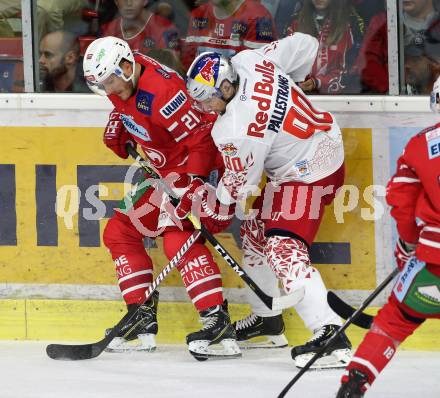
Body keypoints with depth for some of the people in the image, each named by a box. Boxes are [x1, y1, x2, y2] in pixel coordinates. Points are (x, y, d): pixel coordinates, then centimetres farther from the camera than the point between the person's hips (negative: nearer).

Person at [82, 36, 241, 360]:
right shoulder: (122, 80, -1)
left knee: (178, 238, -27)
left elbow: (201, 139, -29)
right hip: (166, 172, 11)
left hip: (201, 166, -11)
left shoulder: (161, 90, -29)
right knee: (120, 232, 11)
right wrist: (118, 135, 9)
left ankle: (220, 325, -33)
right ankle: (143, 319, 14)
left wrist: (190, 189, -34)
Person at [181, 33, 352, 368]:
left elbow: (238, 188, -16)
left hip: (308, 176, -11)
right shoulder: (249, 60, -10)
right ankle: (266, 316, 35)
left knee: (283, 249, -20)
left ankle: (329, 333, -30)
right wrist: (288, 87, 19)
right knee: (255, 232, 20)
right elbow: (305, 45, 4)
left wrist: (199, 196, 1)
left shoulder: (236, 130, -29)